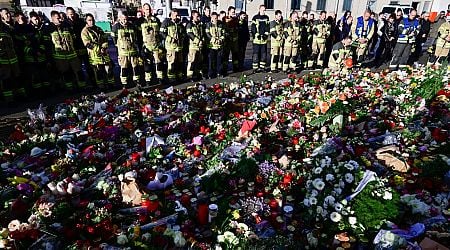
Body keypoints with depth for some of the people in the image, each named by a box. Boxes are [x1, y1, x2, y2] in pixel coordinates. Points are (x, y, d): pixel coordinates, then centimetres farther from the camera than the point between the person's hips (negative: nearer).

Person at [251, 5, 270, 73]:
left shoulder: (266, 18, 13)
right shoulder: (255, 17, -1)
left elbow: (267, 27, 14)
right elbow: (253, 28, -3)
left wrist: (266, 34, -1)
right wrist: (257, 35, -12)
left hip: (264, 39, 5)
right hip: (257, 38, -4)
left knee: (264, 54, 7)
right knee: (256, 53, -4)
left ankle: (262, 67, 15)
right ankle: (255, 67, 0)